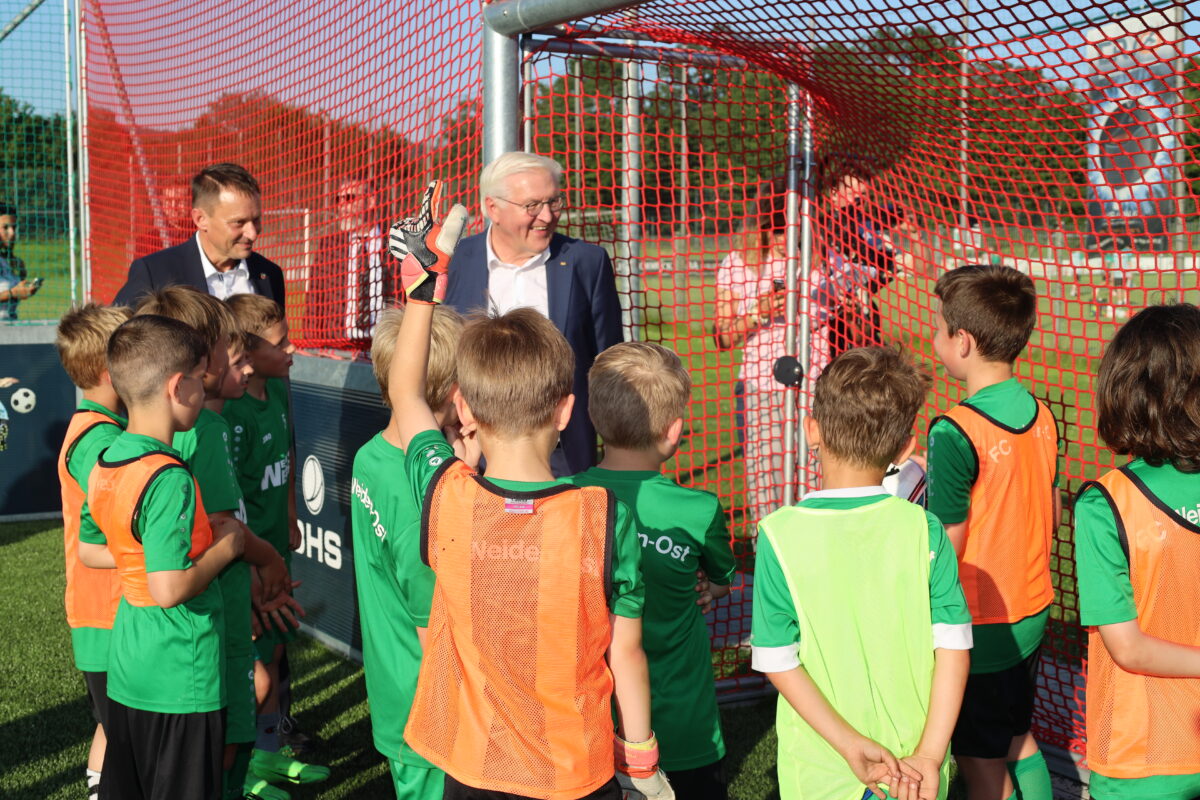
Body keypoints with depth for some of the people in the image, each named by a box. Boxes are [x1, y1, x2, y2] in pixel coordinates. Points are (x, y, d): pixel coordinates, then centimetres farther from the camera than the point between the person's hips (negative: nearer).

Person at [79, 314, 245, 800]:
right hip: (181, 681, -8)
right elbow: (171, 589, -27)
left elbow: (89, 552, 17)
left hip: (126, 669, 8)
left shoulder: (103, 466, 3)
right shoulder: (169, 479, -23)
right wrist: (225, 546, -13)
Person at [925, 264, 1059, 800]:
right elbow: (1051, 517, 10)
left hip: (981, 626, -7)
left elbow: (947, 549, -21)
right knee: (1018, 739, 24)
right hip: (1032, 611, 7)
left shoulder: (956, 431, -24)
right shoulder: (1039, 414, -1)